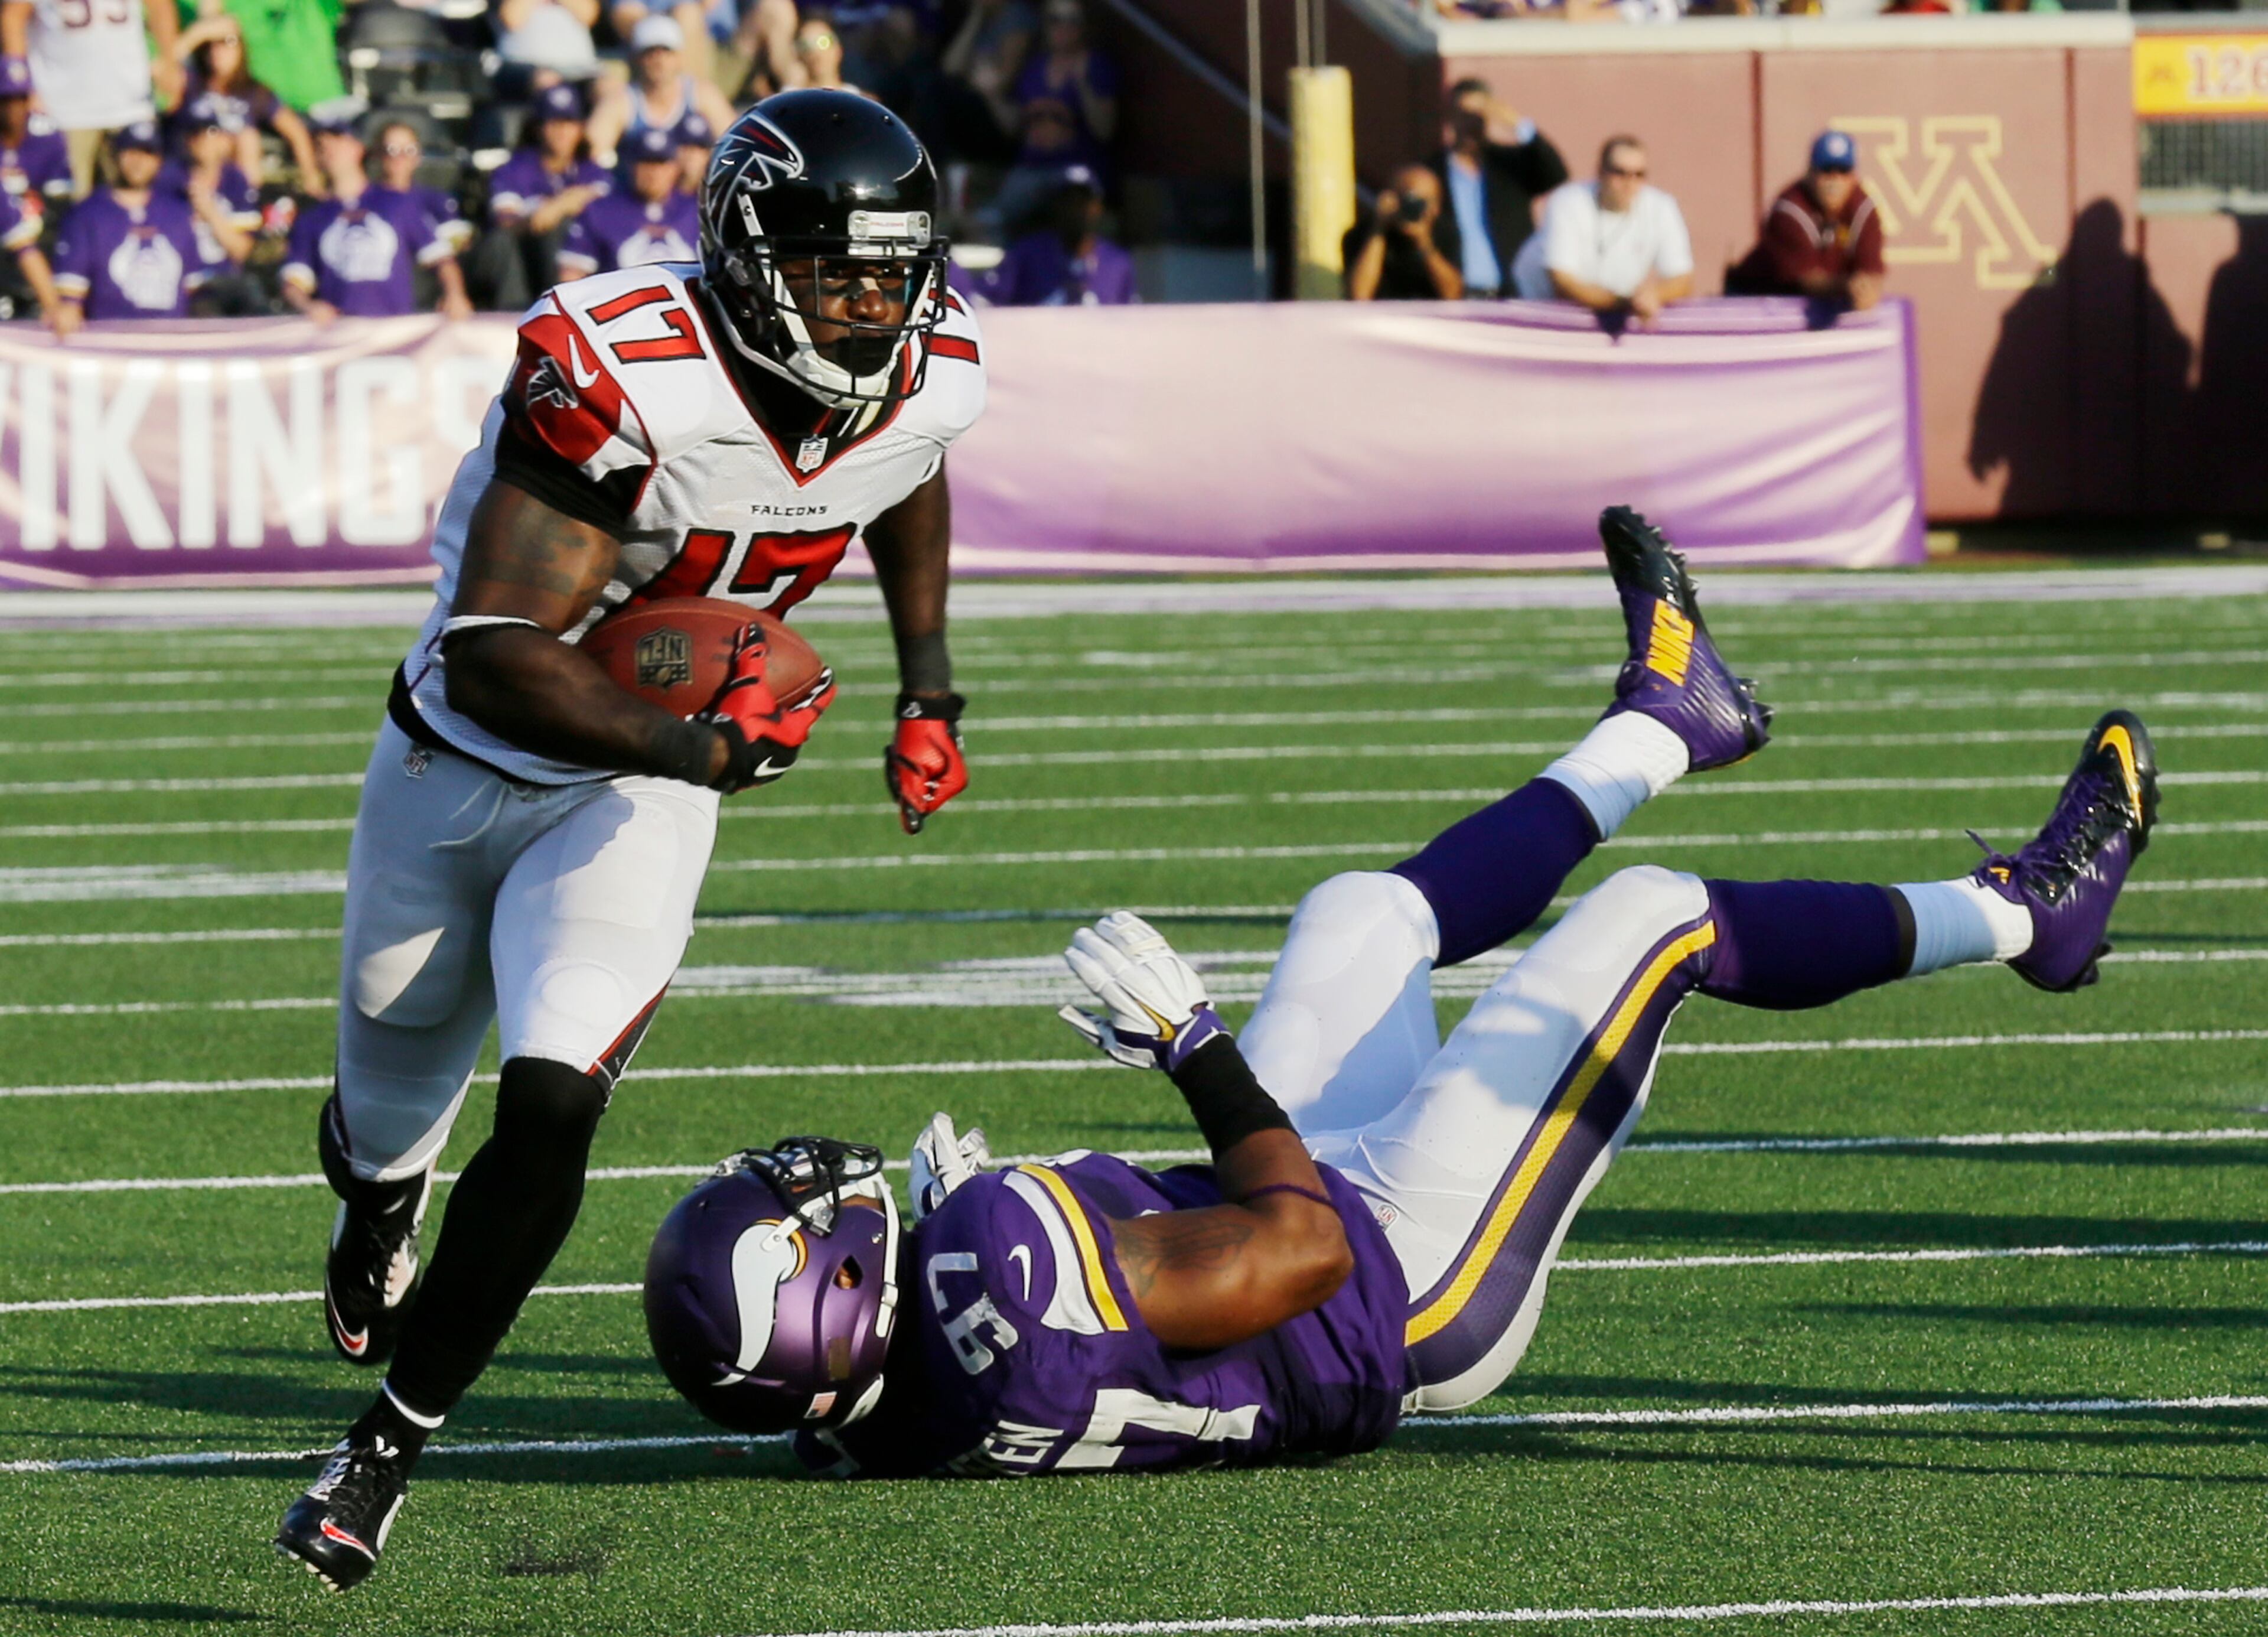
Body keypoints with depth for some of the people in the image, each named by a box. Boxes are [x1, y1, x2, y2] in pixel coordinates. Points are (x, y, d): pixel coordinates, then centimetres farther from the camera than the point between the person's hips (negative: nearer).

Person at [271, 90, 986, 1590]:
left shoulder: (930, 384, -13)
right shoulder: (622, 379, -33)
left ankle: (384, 1453, -7)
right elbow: (493, 656, -35)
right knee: (396, 1100, 21)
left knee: (551, 1115, -21)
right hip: (462, 766, -2)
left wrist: (931, 696, 14)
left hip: (634, 808, 2)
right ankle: (382, 1184, 61)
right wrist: (701, 748, -44)